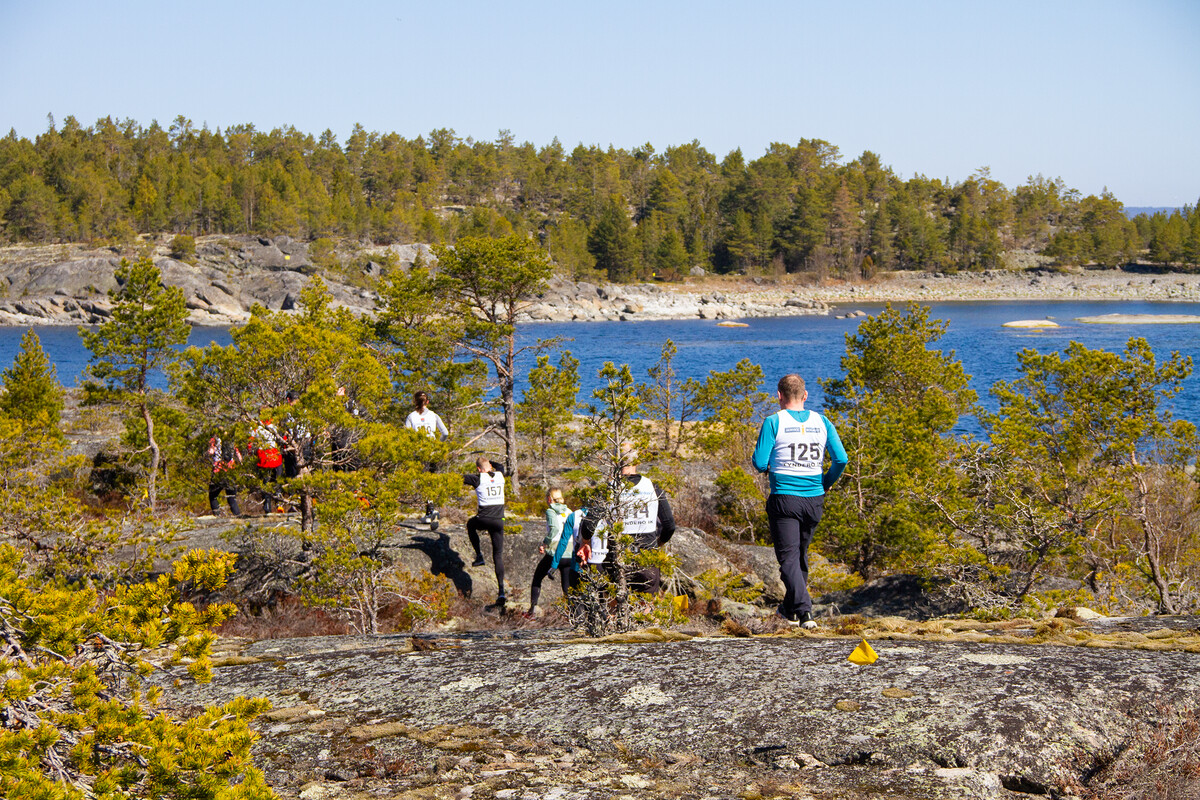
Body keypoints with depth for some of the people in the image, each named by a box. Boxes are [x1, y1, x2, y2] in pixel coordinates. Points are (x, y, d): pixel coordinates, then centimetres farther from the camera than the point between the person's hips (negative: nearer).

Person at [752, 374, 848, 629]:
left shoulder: (774, 422, -5)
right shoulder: (822, 422, 5)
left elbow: (759, 462, -8)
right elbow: (841, 459, -1)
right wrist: (826, 483, 14)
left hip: (784, 499, -4)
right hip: (814, 499, 4)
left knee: (789, 557, -4)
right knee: (801, 553, 19)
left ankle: (804, 610, -20)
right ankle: (790, 608, 30)